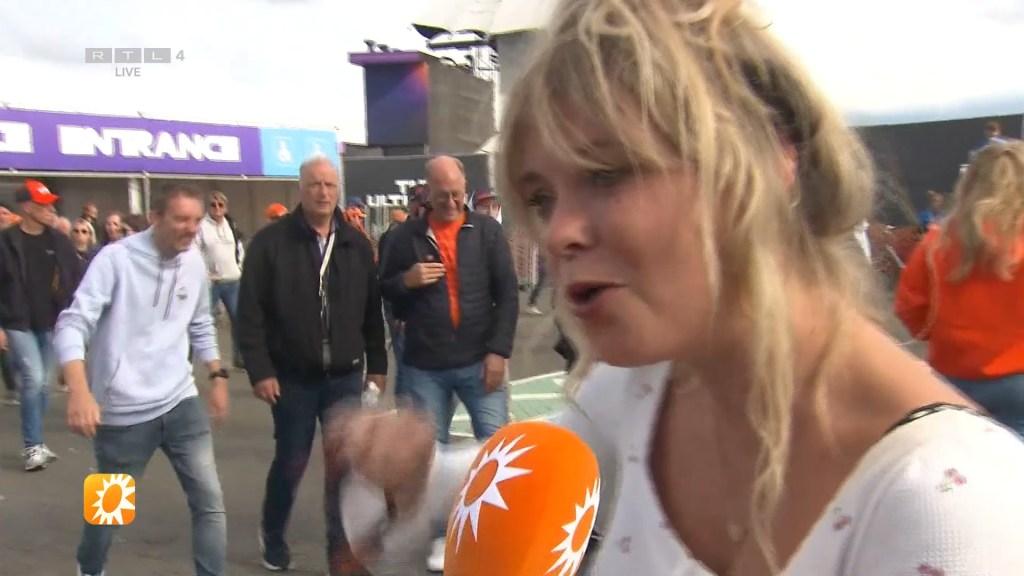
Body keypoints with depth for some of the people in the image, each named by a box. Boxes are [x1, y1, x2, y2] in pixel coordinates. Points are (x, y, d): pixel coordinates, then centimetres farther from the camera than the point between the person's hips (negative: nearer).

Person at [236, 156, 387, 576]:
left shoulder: (356, 244, 2)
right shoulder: (271, 242, -8)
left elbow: (372, 311, 8)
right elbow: (250, 313, -9)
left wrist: (377, 364, 8)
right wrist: (260, 370, -12)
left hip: (345, 376, 2)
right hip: (292, 377, -2)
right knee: (290, 462, 11)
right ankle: (272, 535, 38)